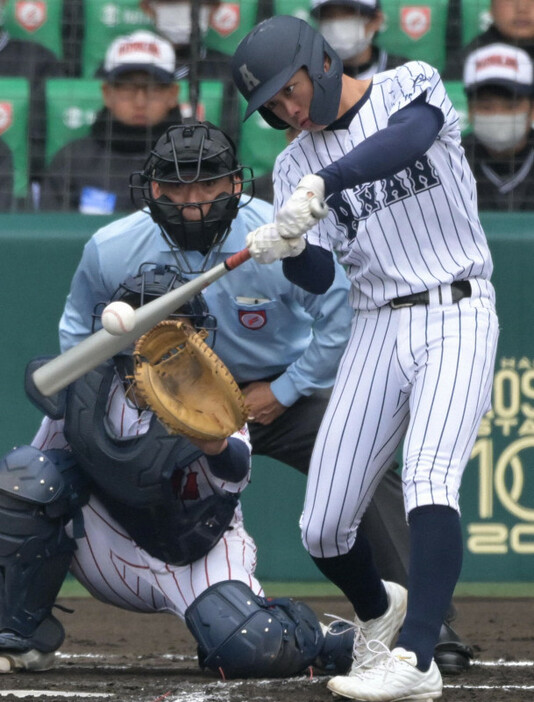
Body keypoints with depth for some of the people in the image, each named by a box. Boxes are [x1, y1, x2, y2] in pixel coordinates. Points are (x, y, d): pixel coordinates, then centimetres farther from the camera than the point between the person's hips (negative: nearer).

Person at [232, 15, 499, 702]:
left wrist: (320, 187, -36)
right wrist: (290, 248, -21)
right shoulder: (296, 163, 11)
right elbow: (318, 278, 2)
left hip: (457, 315, -5)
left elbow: (410, 138, -26)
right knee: (322, 529, 0)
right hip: (377, 329, 5)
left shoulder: (409, 85, -1)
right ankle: (378, 609, 32)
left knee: (429, 477, -28)